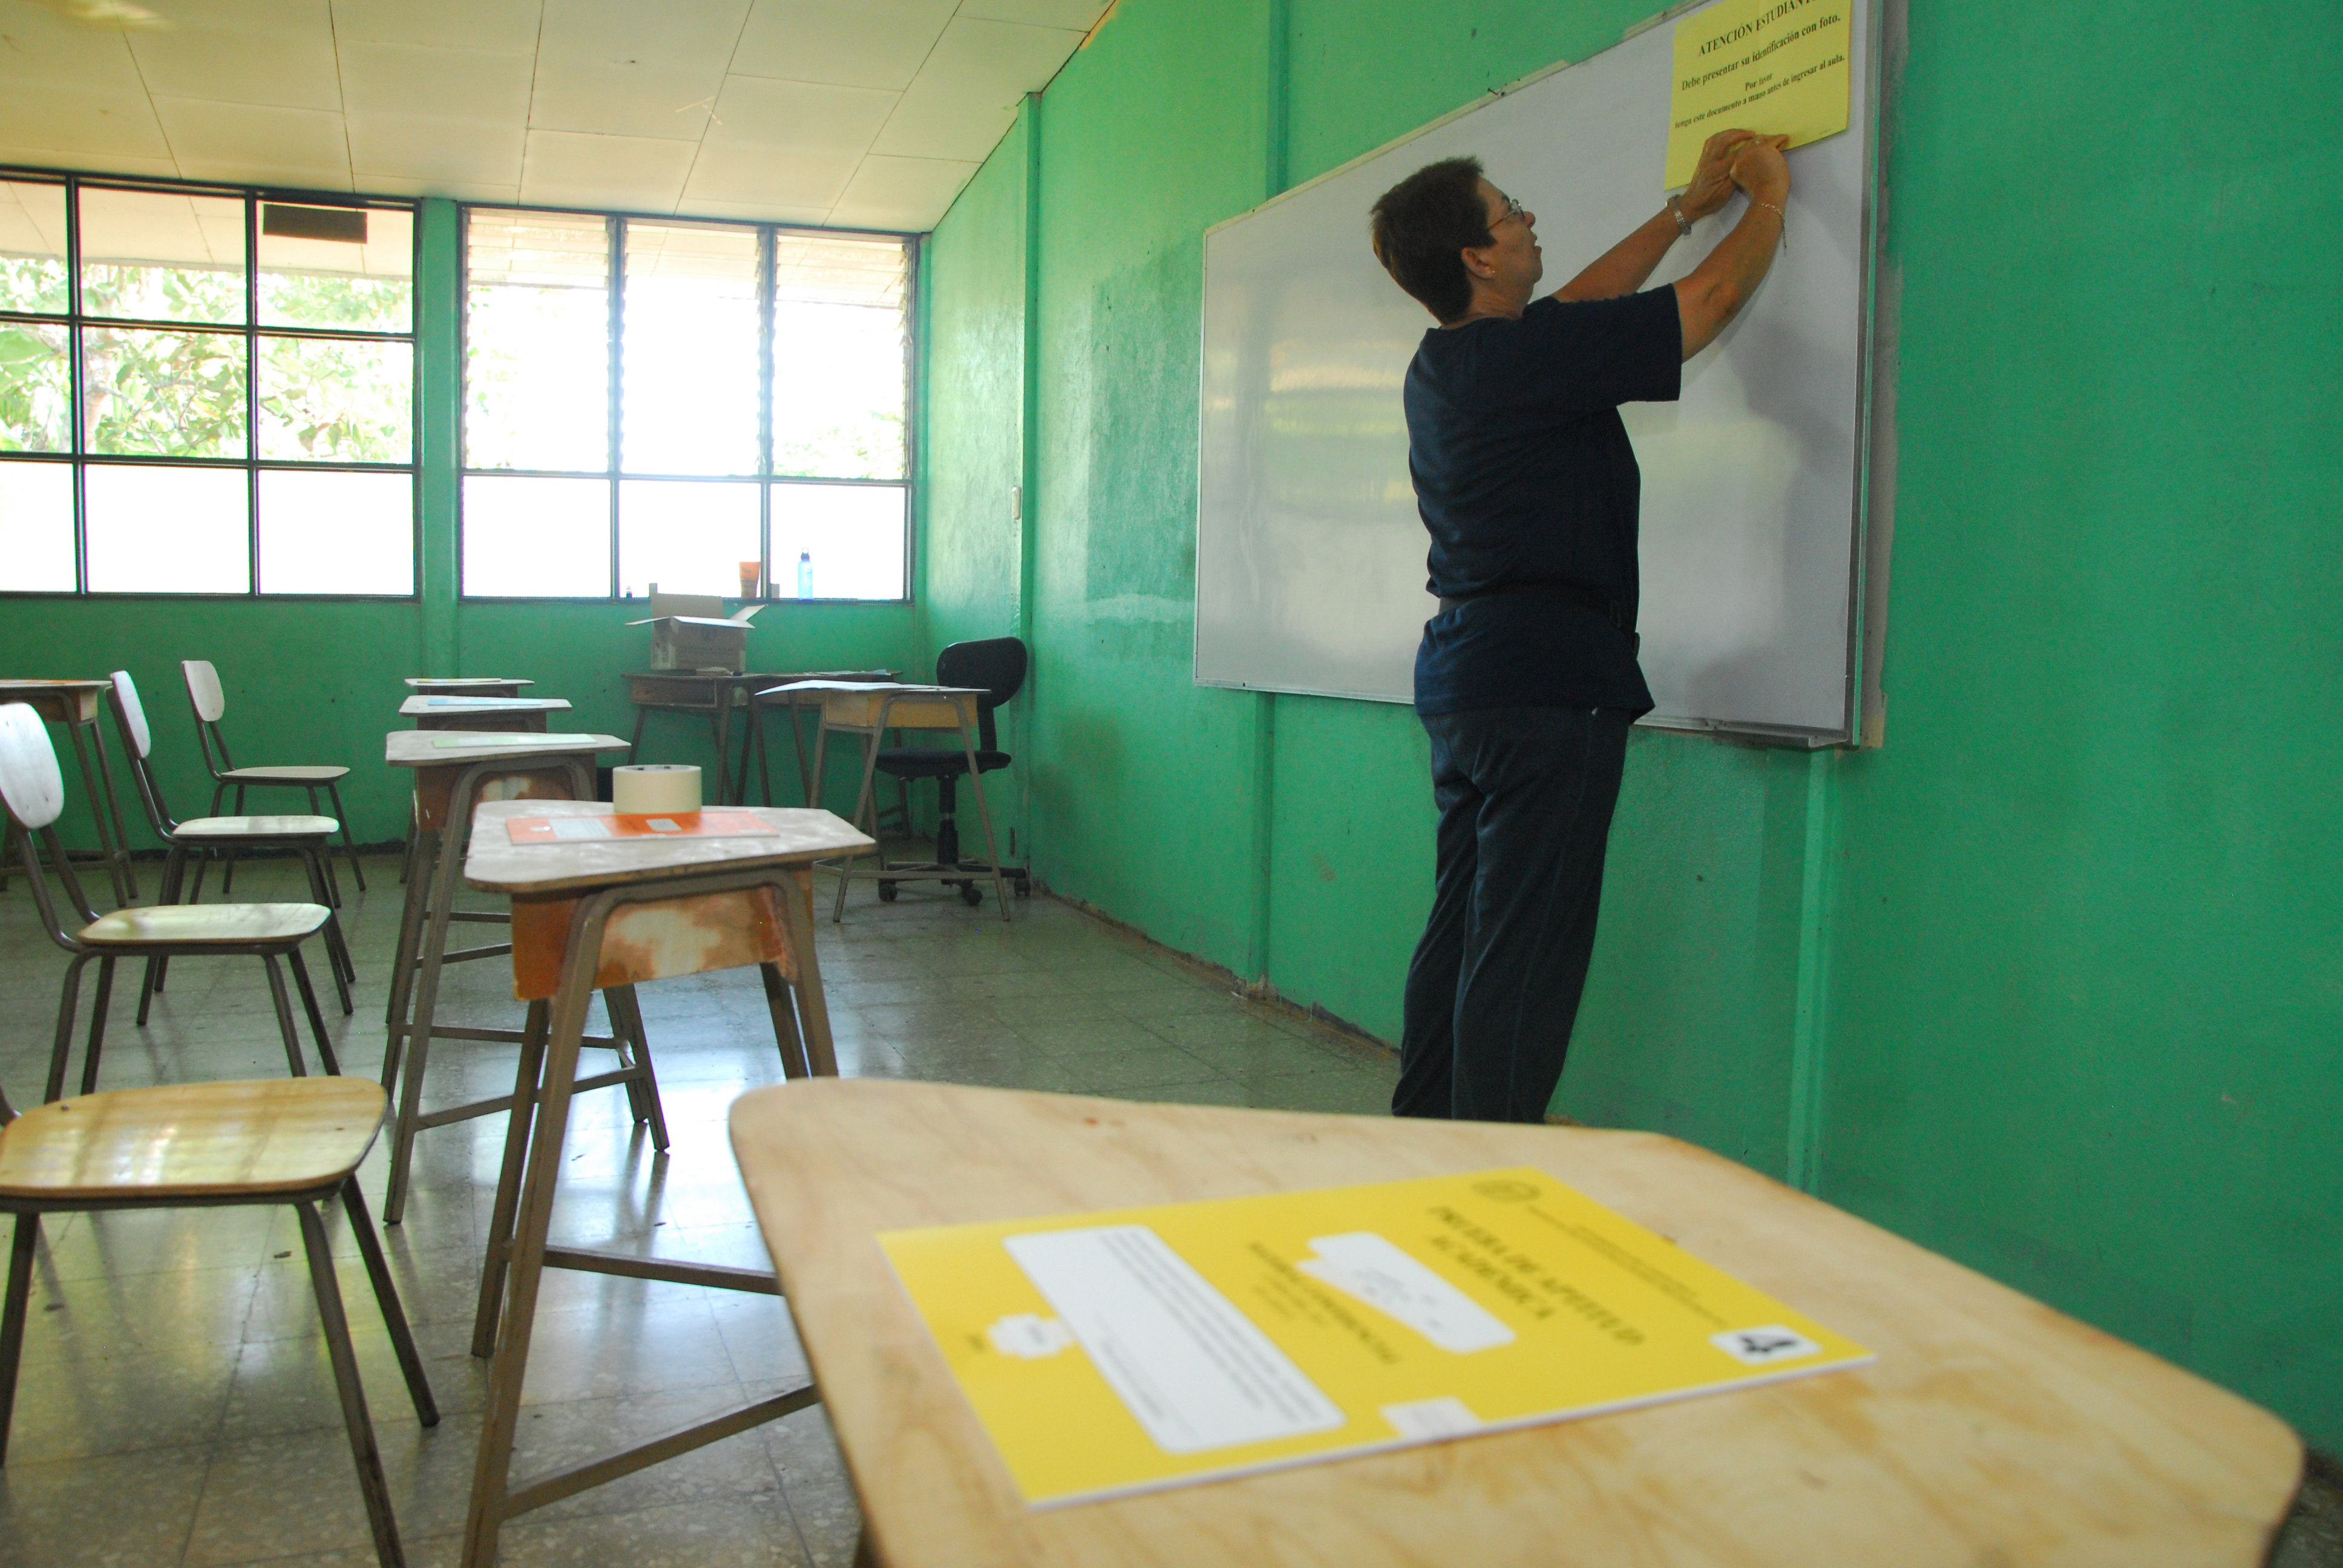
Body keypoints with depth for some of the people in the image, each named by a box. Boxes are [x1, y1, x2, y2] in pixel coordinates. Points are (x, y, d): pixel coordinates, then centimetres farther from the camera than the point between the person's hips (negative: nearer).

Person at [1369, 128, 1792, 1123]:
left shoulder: (1446, 362, 13)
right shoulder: (1527, 357, -13)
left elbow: (1576, 305, 28)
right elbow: (1715, 298, -4)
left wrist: (1687, 207, 34)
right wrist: (1769, 199, 15)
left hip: (1460, 674, 10)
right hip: (1546, 679, -9)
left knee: (1460, 930, 14)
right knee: (1524, 953, -6)